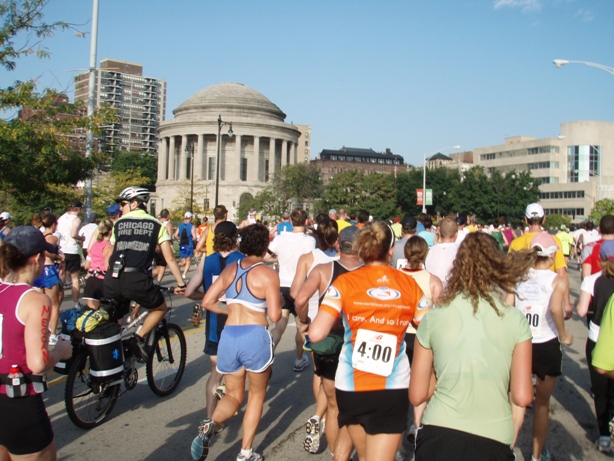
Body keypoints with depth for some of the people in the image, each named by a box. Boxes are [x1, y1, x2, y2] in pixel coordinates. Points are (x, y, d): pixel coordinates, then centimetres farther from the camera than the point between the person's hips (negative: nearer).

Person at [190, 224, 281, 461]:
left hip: (228, 336, 4)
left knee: (233, 396, 20)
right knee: (256, 395, 19)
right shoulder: (268, 274, -6)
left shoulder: (230, 269, 9)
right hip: (256, 336, -4)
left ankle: (210, 424, -10)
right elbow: (274, 315, -10)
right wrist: (276, 305, 11)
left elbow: (207, 302, 9)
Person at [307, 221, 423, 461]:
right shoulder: (410, 284, -2)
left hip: (351, 386, 1)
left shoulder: (345, 282, -7)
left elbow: (316, 334, -16)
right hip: (393, 387, 0)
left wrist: (339, 316, 5)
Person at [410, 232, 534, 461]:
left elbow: (417, 395, -2)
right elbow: (523, 397, -5)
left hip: (438, 436, 0)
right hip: (493, 441, 0)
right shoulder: (515, 320, -6)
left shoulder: (432, 318, -5)